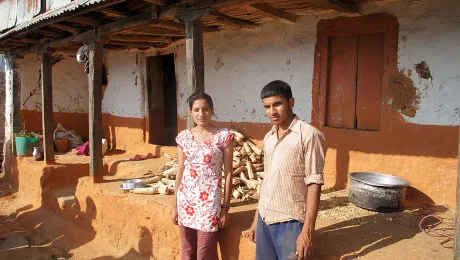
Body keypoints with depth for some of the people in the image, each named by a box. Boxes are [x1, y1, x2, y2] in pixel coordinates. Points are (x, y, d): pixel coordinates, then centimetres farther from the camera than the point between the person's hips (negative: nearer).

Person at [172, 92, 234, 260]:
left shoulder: (223, 136, -7)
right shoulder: (184, 137, 4)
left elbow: (228, 173, -4)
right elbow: (180, 170, 9)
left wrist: (226, 207, -6)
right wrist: (175, 204, 10)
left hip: (209, 201, -4)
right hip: (186, 200, 4)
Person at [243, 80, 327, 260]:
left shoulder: (309, 135, -12)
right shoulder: (268, 138, 8)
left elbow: (314, 184, -14)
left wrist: (307, 231, -17)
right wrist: (256, 220, 14)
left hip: (291, 222, -6)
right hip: (265, 219, 6)